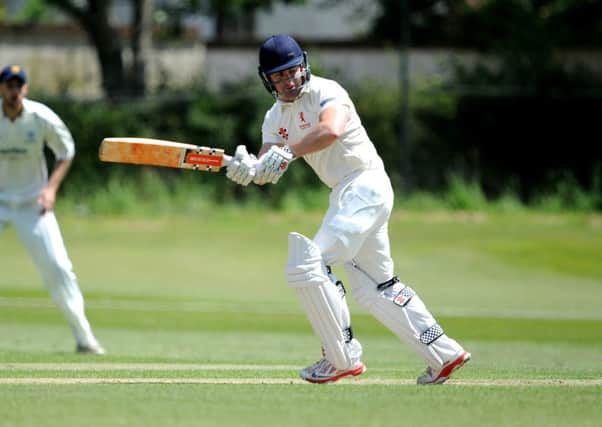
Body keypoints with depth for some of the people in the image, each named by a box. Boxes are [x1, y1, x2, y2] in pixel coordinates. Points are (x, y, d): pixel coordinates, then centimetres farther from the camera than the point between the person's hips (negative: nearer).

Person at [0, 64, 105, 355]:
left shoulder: (42, 118, -13)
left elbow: (66, 152, 2)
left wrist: (51, 187, -11)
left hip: (32, 203, 0)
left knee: (58, 268, -4)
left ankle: (84, 337, 7)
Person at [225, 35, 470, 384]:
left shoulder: (325, 93, -12)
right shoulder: (276, 117, 13)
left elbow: (332, 130, -34)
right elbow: (268, 170, 2)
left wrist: (287, 153, -33)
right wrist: (247, 168, -20)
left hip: (365, 183, -10)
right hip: (345, 194, 10)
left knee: (308, 265, -17)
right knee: (375, 288, 13)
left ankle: (344, 358, -9)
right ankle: (444, 355, 20)